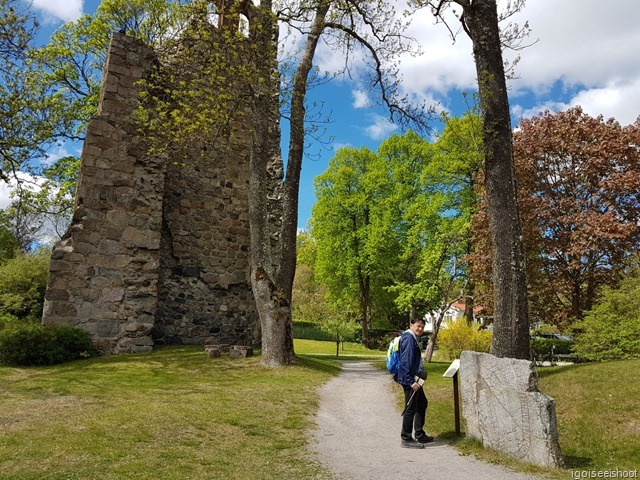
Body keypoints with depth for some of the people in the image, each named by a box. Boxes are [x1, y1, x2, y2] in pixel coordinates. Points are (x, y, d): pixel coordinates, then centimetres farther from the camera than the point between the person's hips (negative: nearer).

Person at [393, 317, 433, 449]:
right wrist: (411, 381, -24)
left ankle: (419, 435, 31)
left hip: (413, 378, 11)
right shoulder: (409, 338, -18)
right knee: (411, 408, -2)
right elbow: (406, 361, -24)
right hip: (409, 379, -11)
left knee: (422, 403, 20)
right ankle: (406, 439, 9)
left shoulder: (413, 338, 15)